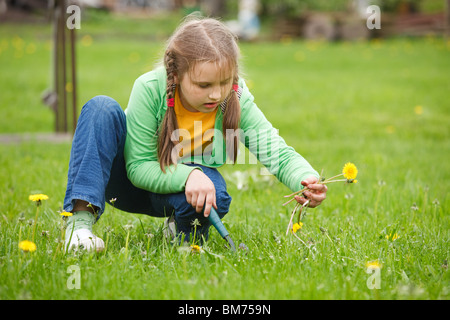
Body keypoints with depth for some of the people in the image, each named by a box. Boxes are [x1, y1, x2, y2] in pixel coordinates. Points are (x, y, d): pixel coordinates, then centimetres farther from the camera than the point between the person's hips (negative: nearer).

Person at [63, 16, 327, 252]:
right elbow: (138, 167, -25)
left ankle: (181, 229, 1)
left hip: (176, 195, 1)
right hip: (132, 184, -1)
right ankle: (81, 220, -33)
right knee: (102, 108, -29)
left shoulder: (236, 100, -23)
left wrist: (306, 178, -49)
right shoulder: (150, 89, -30)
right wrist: (186, 175, -43)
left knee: (214, 189, -36)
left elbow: (278, 153, -26)